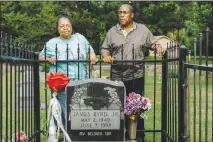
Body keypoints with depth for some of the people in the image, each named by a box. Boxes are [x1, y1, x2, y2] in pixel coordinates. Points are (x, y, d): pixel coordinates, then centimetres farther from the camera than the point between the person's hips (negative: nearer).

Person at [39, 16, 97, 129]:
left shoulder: (80, 38, 11)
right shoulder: (51, 43, 5)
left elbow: (90, 49, 23)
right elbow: (41, 57, 10)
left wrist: (92, 55, 2)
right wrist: (49, 59, -10)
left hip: (81, 83, 2)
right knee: (63, 114, -4)